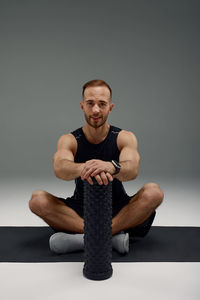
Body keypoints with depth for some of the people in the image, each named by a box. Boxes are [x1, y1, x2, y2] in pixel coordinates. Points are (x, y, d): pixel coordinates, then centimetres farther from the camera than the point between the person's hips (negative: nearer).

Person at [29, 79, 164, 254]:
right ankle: (116, 234, -30)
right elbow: (59, 168, -30)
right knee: (37, 199, -24)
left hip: (118, 210, 0)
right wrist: (83, 168, -54)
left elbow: (133, 169, -30)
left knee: (154, 192, -27)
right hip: (80, 209, 1)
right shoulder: (69, 140, -7)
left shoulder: (125, 138, -8)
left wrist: (112, 166, -54)